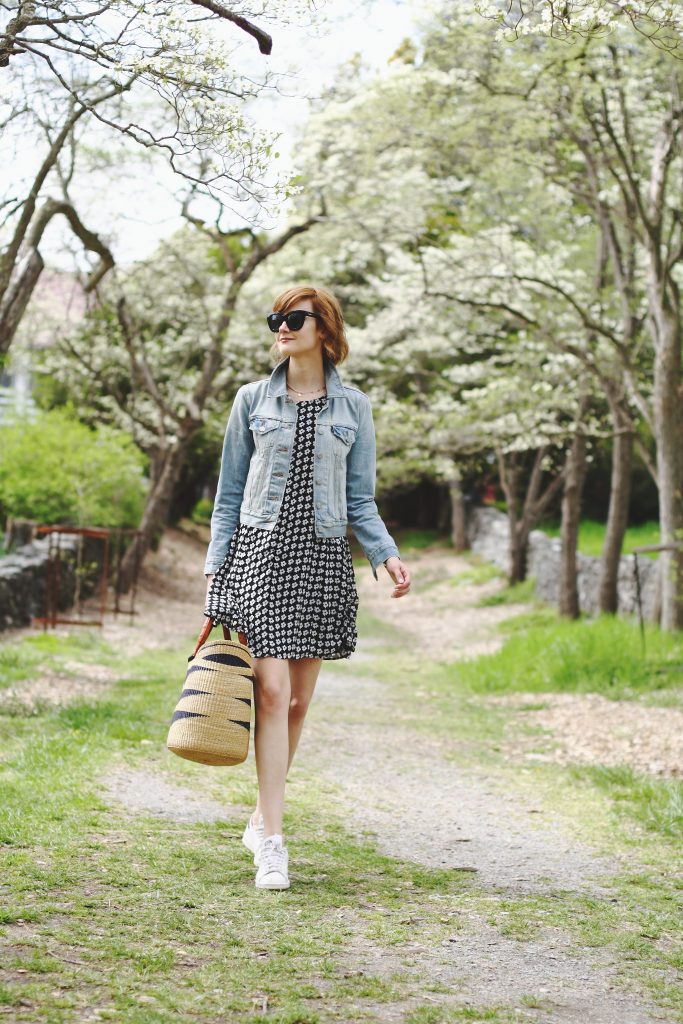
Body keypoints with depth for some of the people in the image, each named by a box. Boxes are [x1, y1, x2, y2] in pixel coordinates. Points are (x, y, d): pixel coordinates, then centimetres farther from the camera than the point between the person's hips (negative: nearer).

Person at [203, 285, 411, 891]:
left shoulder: (353, 407, 8)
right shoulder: (253, 401, 6)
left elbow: (360, 500, 10)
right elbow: (230, 494, 10)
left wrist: (388, 555, -6)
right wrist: (215, 570, 4)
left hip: (322, 558, 2)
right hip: (260, 551, -2)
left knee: (298, 701, 5)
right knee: (272, 691, -13)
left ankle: (263, 818, 23)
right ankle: (272, 842, -12)